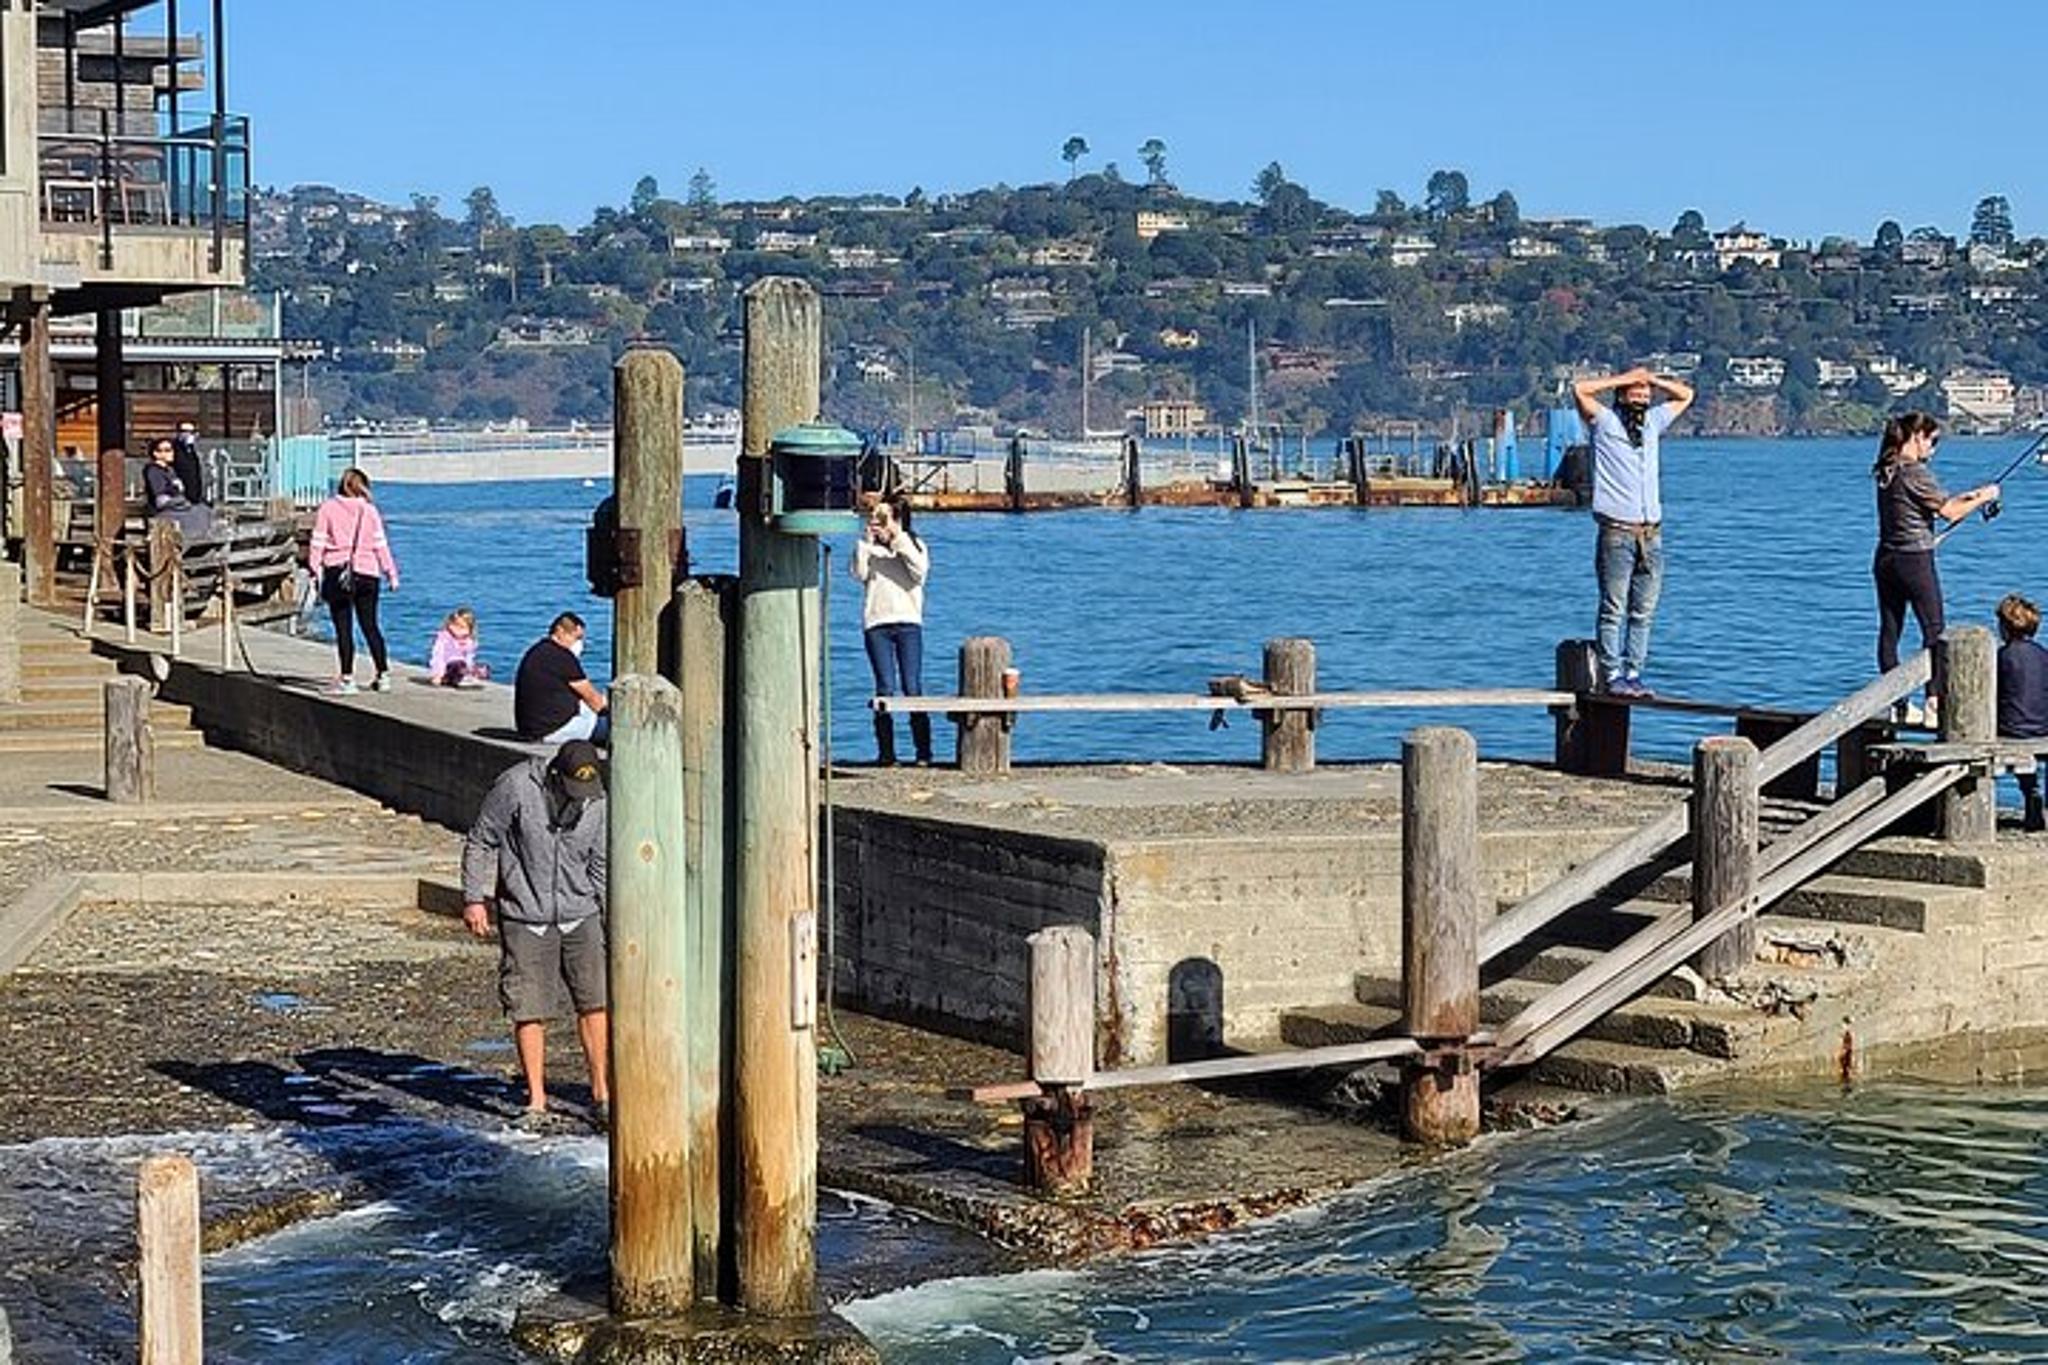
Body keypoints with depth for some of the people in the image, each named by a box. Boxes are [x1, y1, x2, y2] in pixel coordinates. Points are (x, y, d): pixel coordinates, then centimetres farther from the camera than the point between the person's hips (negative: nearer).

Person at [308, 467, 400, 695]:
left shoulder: (327, 509, 2)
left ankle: (347, 679, -5)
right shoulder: (370, 511, 4)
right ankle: (383, 675, 13)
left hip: (336, 572, -2)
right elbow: (380, 545, 5)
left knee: (343, 628, -1)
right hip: (366, 573, 2)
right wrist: (391, 574, 10)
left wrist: (316, 571, 2)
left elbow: (318, 543, -1)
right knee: (370, 625, 11)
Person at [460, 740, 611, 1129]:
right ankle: (536, 1101, 7)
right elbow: (480, 841, -3)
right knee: (530, 1010, -3)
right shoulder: (515, 787, -14)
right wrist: (475, 898, -5)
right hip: (525, 920, -3)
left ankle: (601, 1097, 5)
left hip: (580, 916, 3)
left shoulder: (596, 802, -2)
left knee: (595, 1001, -4)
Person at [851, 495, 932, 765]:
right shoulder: (870, 548, 12)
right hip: (876, 623, 1)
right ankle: (886, 752, -1)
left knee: (913, 689, -6)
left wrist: (899, 540, -9)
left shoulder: (914, 545, 10)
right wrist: (866, 541, -5)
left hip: (908, 622, -1)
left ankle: (924, 753, -2)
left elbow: (920, 572, -8)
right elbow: (858, 573, -3)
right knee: (885, 689, -4)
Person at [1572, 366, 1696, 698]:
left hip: (1651, 533, 5)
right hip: (1617, 532, -5)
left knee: (1644, 611, 4)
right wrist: (1623, 379, -1)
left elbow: (1685, 394, 29)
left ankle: (1633, 674, 8)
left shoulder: (1654, 422, 17)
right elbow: (1580, 390, -10)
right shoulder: (1605, 421, 3)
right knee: (1614, 610, -6)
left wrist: (1652, 379, 15)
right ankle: (1612, 676, -4)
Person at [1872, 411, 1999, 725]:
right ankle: (1935, 703, -4)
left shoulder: (1887, 471, 9)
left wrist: (1965, 497, 18)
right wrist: (1983, 498, 2)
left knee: (1889, 629, 9)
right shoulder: (1915, 473, -16)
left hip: (1885, 559, 8)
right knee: (1934, 630, -1)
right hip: (1915, 560, -8)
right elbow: (1949, 513, -12)